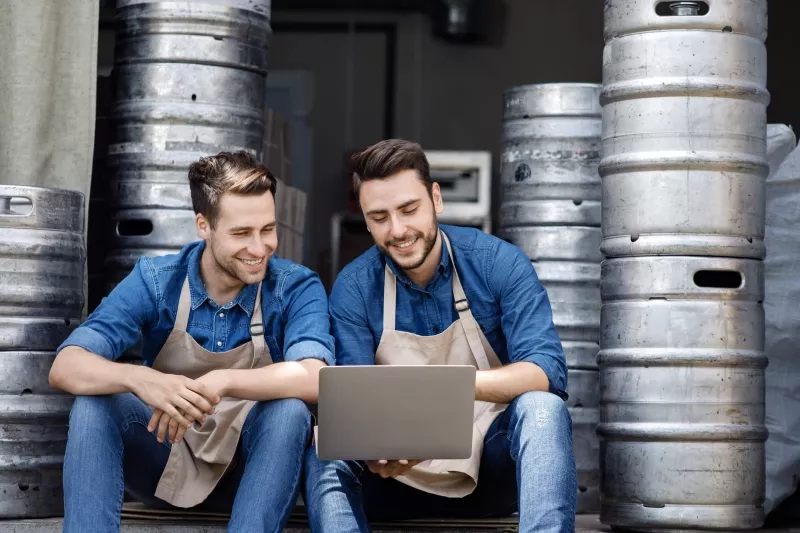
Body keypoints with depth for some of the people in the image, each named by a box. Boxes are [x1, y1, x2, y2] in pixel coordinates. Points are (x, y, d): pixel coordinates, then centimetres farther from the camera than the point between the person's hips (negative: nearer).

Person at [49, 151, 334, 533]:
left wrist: (222, 383, -46)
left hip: (250, 468, -1)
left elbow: (314, 379, -30)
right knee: (95, 401, -26)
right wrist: (139, 379, -44)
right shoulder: (154, 281, -11)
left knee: (289, 408, -31)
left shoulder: (297, 288, -12)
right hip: (166, 461, 1)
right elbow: (65, 368, -22)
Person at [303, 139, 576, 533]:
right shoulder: (353, 288, -5)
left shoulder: (499, 263, -9)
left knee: (542, 409, -31)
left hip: (492, 461, -1)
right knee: (326, 454, -28)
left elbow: (547, 371, -19)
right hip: (403, 472, 1)